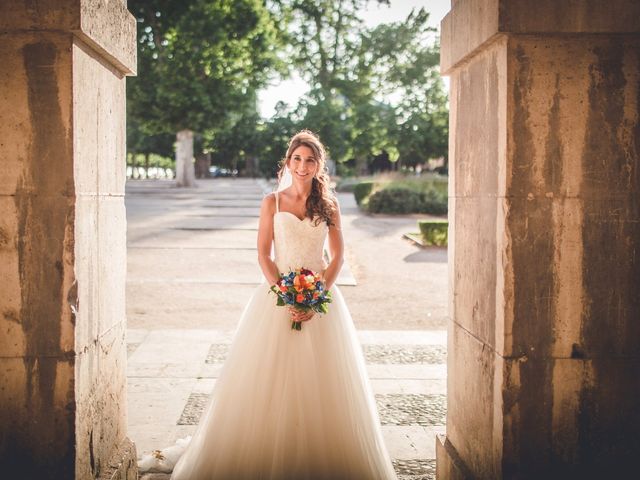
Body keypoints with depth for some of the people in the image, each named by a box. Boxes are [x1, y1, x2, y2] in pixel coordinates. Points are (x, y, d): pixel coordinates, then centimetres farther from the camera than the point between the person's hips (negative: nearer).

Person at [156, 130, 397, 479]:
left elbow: (337, 256, 5)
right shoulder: (273, 202, 3)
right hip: (278, 294, -1)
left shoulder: (329, 204, 5)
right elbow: (263, 254, 0)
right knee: (271, 379, -1)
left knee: (320, 380, 2)